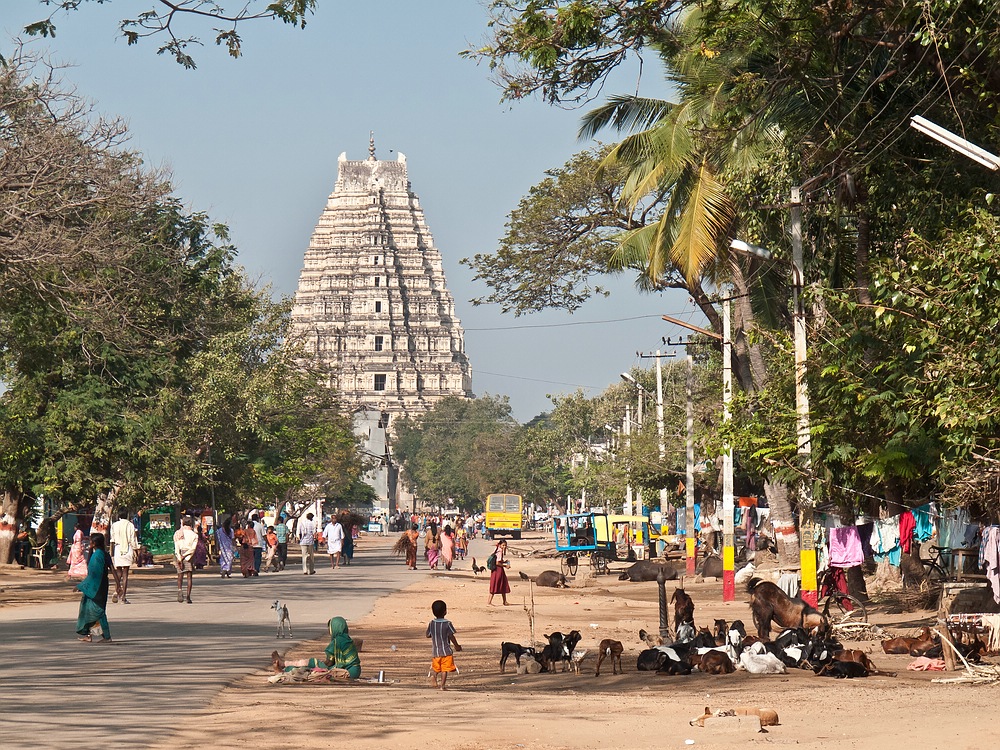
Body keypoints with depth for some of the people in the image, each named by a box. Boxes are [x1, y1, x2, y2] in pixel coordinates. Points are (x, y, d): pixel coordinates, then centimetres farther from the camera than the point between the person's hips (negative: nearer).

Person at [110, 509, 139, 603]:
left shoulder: (114, 525, 1)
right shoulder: (130, 525, -3)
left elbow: (112, 541, 2)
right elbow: (133, 541, -3)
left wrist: (112, 554, 7)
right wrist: (135, 553, 5)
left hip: (118, 549, 1)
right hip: (127, 550, -1)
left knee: (119, 572, 15)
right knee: (125, 574, 1)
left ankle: (117, 592, -7)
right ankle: (124, 597, -2)